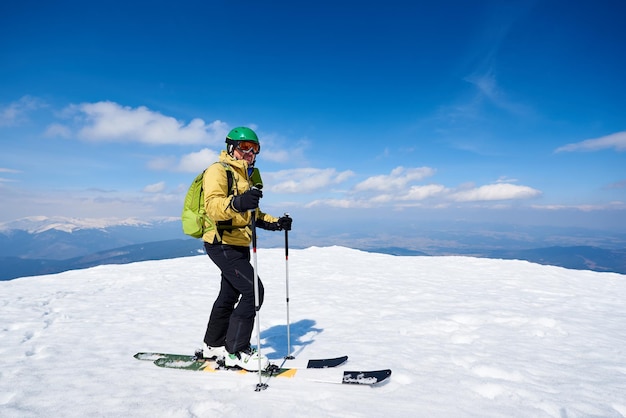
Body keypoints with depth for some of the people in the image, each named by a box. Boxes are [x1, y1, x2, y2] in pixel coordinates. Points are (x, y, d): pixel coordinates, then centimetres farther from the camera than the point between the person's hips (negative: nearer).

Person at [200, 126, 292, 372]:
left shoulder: (245, 176, 20)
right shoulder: (219, 170, -10)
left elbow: (252, 214, 26)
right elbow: (213, 206, -26)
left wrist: (277, 223, 11)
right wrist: (237, 203, -46)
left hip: (238, 245, 10)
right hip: (222, 244, -10)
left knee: (230, 295, 17)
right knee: (253, 290, -15)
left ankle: (213, 345, 33)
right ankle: (236, 351, -4)